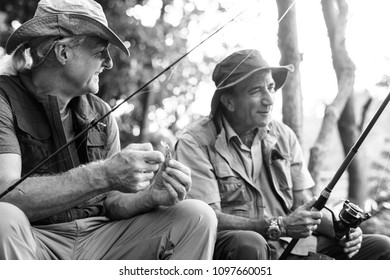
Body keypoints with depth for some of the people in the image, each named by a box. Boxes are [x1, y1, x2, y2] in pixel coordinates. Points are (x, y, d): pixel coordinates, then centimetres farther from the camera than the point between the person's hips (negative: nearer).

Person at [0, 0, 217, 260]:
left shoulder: (100, 113, 9)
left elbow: (112, 203, 7)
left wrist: (152, 196, -15)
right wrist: (103, 175, -31)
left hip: (97, 239, 5)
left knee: (198, 216, -5)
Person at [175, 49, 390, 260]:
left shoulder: (283, 137, 12)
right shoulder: (196, 142, -8)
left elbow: (305, 204, 12)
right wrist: (279, 226, -23)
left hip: (290, 247, 5)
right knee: (249, 244, -40)